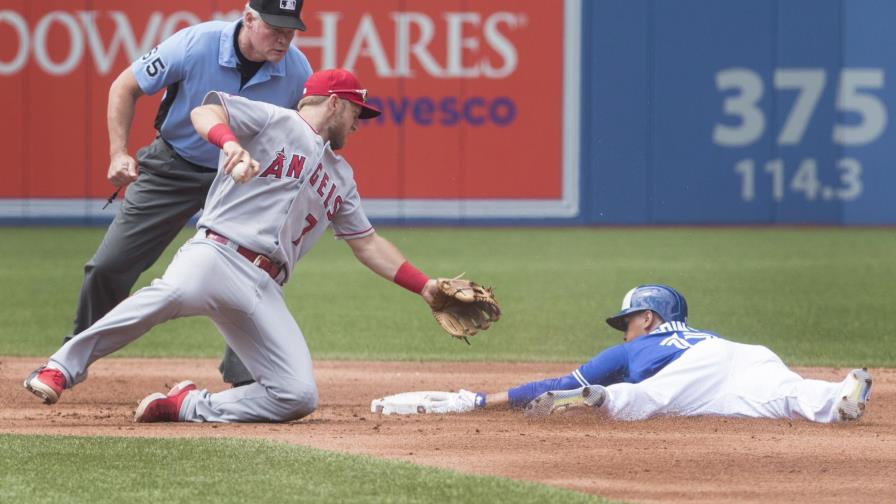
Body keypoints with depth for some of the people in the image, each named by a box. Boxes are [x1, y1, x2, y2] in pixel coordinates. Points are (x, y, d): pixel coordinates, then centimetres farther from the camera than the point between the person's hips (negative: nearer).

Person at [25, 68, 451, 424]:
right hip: (217, 255, -7)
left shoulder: (340, 176, 32)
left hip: (265, 291, 7)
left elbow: (367, 243, 35)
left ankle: (188, 406, 0)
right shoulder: (272, 121, 10)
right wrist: (232, 143, -28)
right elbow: (204, 112, -7)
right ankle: (61, 369, -32)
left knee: (299, 396, -12)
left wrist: (424, 287, 27)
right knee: (174, 293, -41)